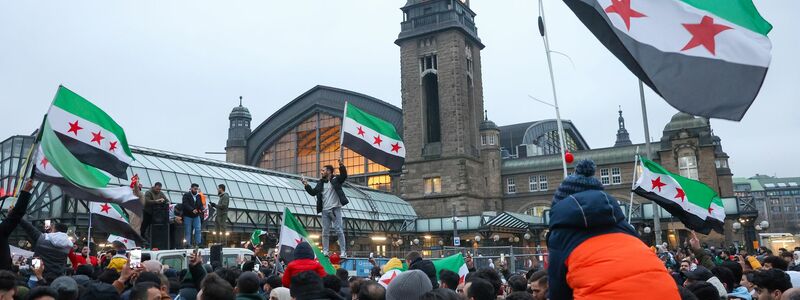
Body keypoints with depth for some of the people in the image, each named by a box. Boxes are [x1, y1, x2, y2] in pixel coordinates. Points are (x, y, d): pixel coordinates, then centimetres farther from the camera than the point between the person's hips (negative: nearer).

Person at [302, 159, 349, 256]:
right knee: (325, 232, 7)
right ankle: (325, 252, 13)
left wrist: (342, 166, -31)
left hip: (335, 209, -5)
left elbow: (344, 176, -16)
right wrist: (306, 185, 4)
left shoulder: (336, 179, 1)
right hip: (325, 210, 5)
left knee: (339, 231, -7)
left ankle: (343, 252, -5)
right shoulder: (320, 182, 15)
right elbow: (313, 192, 15)